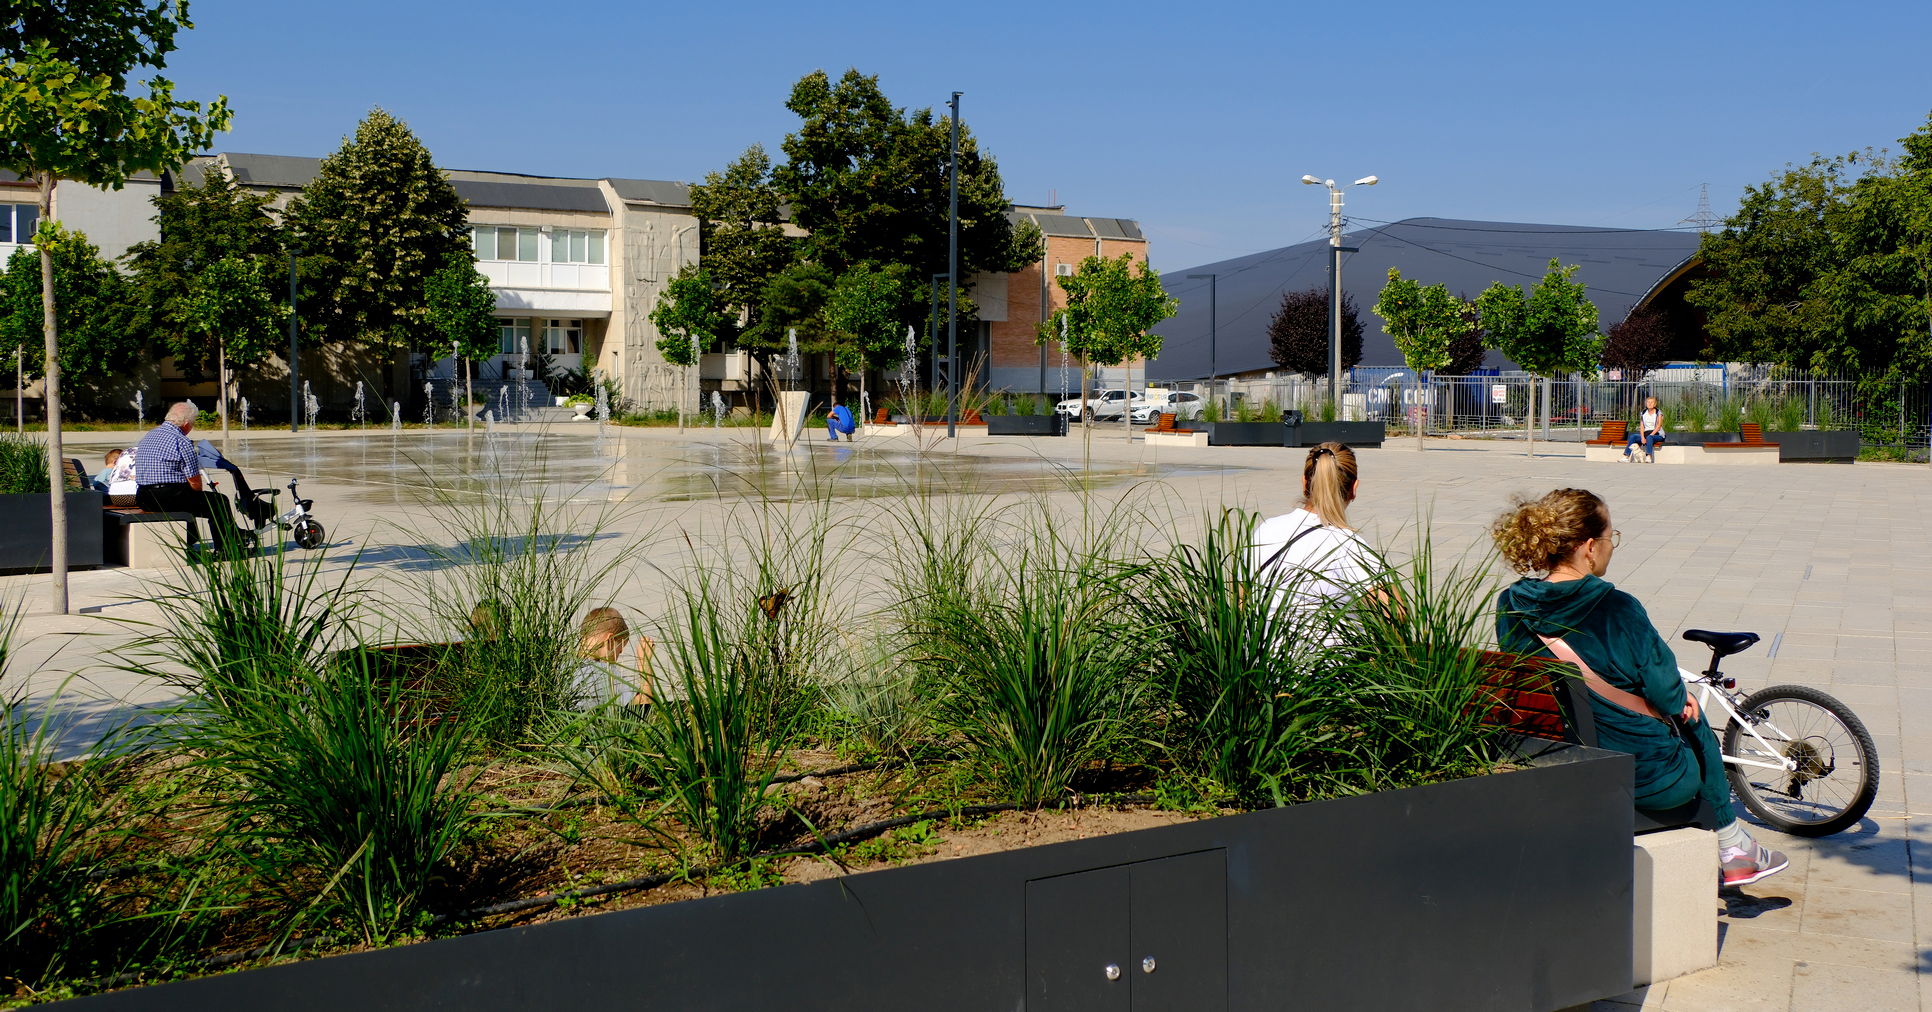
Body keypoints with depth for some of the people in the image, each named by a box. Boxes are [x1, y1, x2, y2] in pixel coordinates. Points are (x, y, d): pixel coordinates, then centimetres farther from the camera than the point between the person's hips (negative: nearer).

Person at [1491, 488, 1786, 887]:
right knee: (1693, 722, 30)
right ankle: (1731, 843, 47)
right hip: (1645, 780, -5)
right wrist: (1681, 698, 12)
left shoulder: (1510, 606, -7)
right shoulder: (1617, 610, -22)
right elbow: (1668, 695, -15)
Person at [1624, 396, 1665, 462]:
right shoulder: (1643, 413, 13)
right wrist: (1642, 437, -11)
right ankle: (1626, 457, -29)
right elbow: (1641, 426, 5)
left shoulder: (1658, 412, 1)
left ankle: (1648, 457, -52)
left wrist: (1650, 435, -21)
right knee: (1632, 437, -20)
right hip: (1646, 434, 4)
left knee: (1649, 437, -38)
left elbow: (1658, 426, -9)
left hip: (1657, 434, -4)